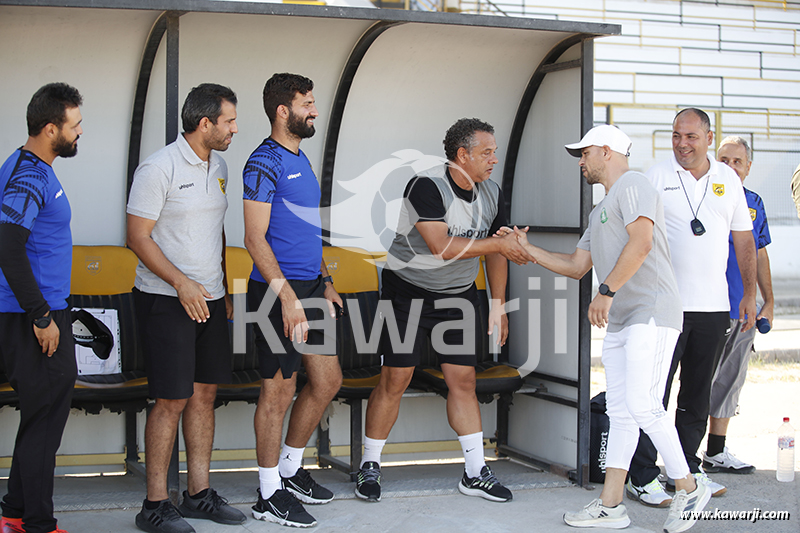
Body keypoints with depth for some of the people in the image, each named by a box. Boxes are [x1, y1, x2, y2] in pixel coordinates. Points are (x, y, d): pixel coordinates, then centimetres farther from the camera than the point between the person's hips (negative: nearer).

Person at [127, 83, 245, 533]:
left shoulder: (219, 166, 12)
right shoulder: (159, 168, -13)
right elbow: (138, 237, -14)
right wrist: (182, 283, -20)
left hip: (209, 298, 8)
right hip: (166, 300, -8)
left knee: (205, 394, 10)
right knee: (172, 399, -6)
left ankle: (199, 493, 19)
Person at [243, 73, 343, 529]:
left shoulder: (301, 158, 16)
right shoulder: (265, 162, -13)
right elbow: (255, 239, -17)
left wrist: (325, 281, 19)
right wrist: (288, 296, -22)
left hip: (308, 288, 9)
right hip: (278, 290, -9)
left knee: (328, 381, 13)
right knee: (279, 391, -2)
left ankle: (291, 468, 29)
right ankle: (270, 496, 10)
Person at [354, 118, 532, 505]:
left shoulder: (491, 193, 1)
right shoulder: (427, 186, -21)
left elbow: (495, 253, 11)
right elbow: (442, 247, -29)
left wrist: (498, 306, 9)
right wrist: (499, 245, -25)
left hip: (459, 295, 6)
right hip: (408, 289, -5)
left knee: (463, 380, 3)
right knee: (395, 380, -3)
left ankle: (475, 473, 9)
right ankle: (369, 467, 12)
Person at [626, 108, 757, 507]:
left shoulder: (728, 180, 10)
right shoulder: (656, 177, 0)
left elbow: (743, 240, 15)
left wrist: (750, 293, 9)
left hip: (714, 306, 4)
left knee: (698, 394, 12)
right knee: (654, 391, -5)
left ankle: (687, 470, 23)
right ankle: (642, 478, 1)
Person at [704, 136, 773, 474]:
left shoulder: (754, 203, 13)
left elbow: (760, 255, 19)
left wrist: (768, 301, 16)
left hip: (745, 310, 6)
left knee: (730, 381, 11)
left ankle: (716, 453, 19)